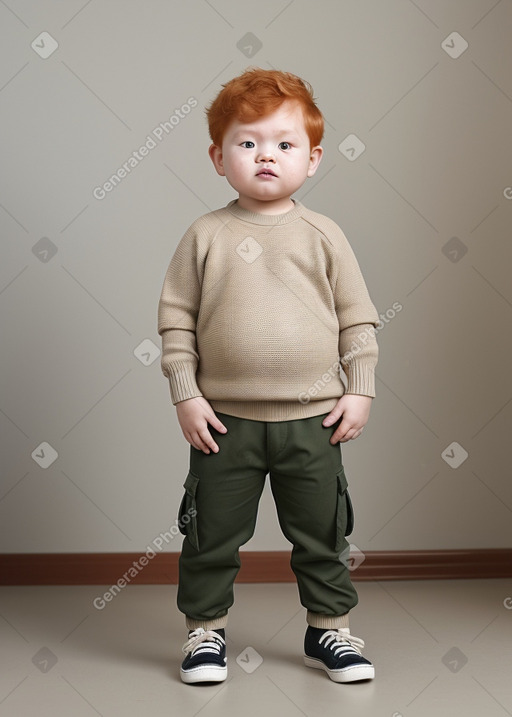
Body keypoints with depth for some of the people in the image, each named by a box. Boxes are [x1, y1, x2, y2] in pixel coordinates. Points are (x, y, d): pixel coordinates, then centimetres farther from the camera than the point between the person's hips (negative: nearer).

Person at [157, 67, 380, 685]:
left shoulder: (323, 235, 2)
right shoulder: (206, 235, -1)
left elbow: (358, 317, 5)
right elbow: (176, 317, 0)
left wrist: (360, 390, 0)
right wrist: (185, 394, -6)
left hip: (313, 418, 1)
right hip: (225, 418, -1)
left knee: (322, 534, 12)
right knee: (213, 534, 9)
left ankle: (329, 628, 31)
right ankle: (205, 629, 28)